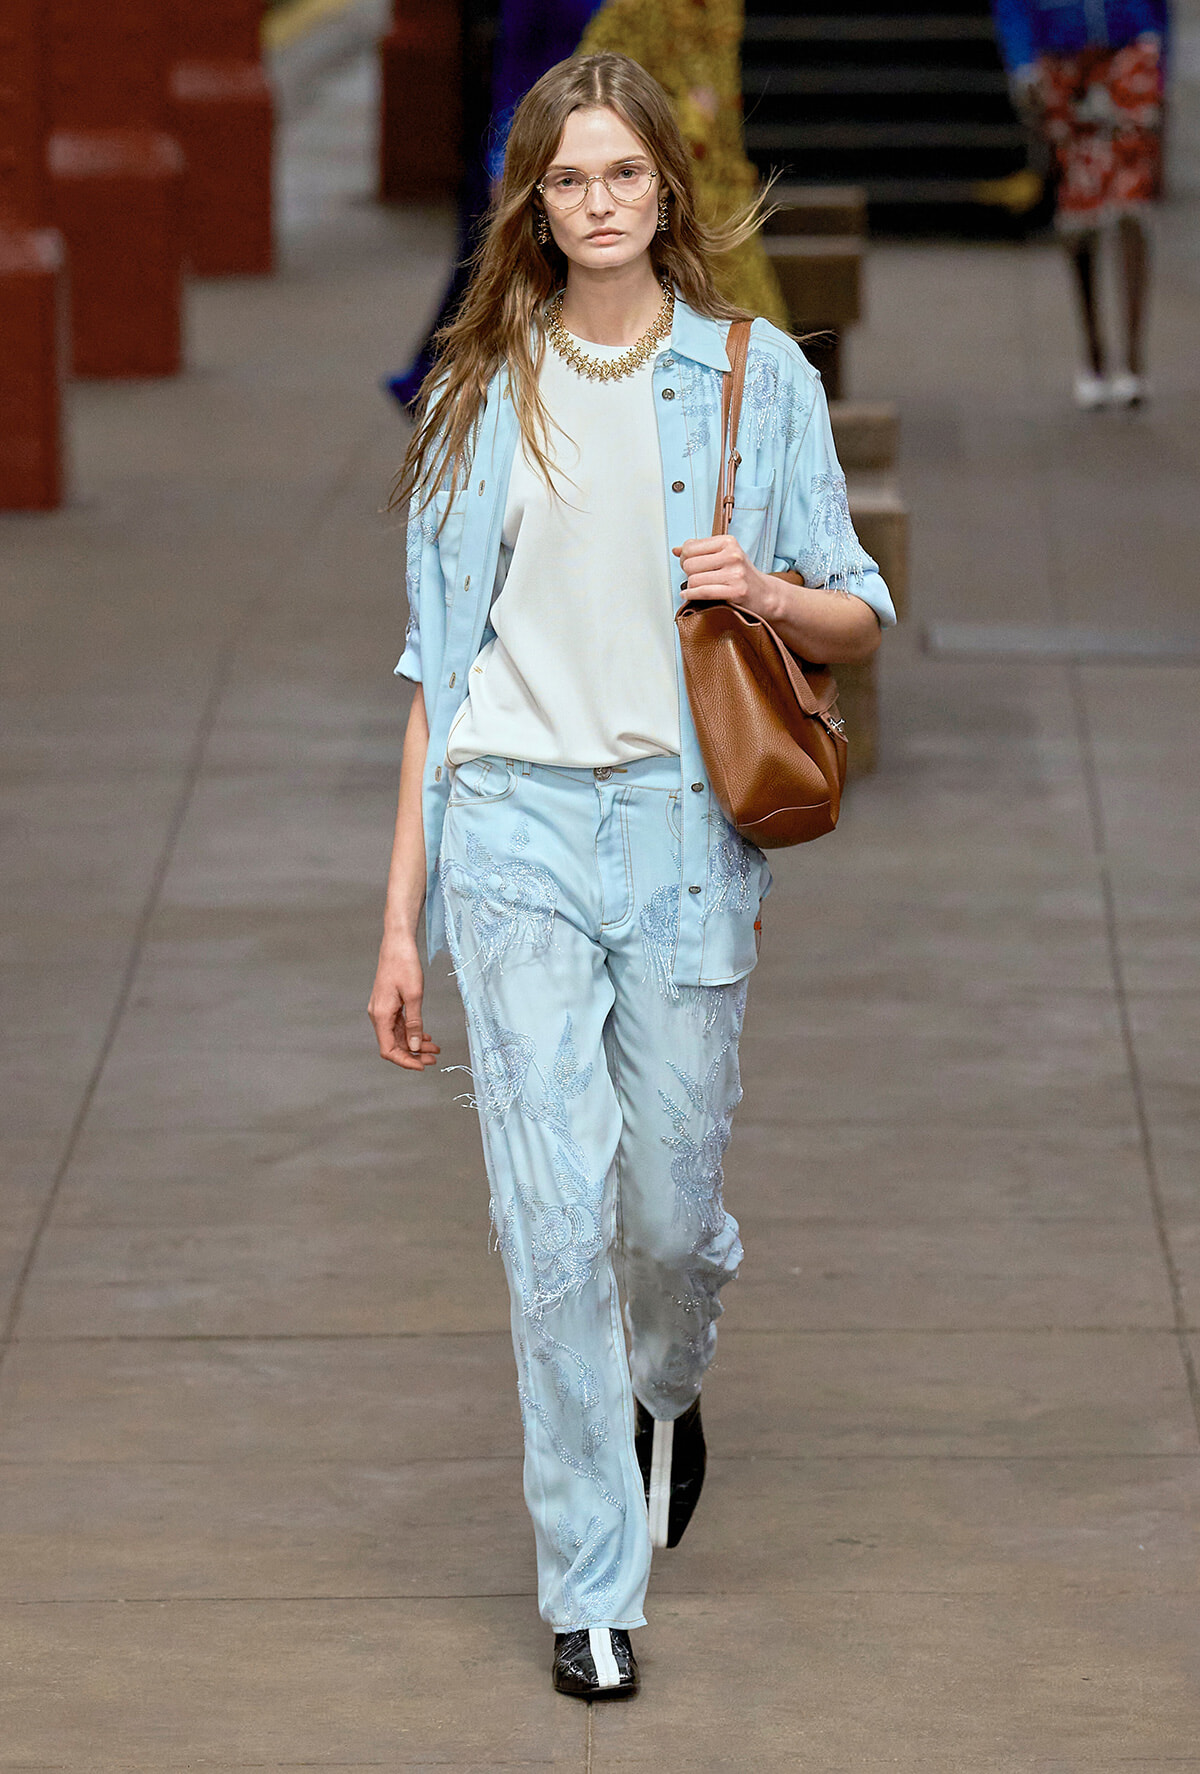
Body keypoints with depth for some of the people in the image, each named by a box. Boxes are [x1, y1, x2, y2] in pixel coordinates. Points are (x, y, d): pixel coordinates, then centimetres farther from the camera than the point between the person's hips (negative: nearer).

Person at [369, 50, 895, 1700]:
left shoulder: (756, 375, 3)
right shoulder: (481, 397, 7)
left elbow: (860, 620, 8)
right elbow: (440, 660, 10)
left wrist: (766, 590, -15)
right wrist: (401, 919, 7)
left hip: (685, 827, 0)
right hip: (515, 827, 0)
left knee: (671, 1211, 6)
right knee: (556, 1212, -8)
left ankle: (667, 1386, 43)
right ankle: (590, 1590, 2)